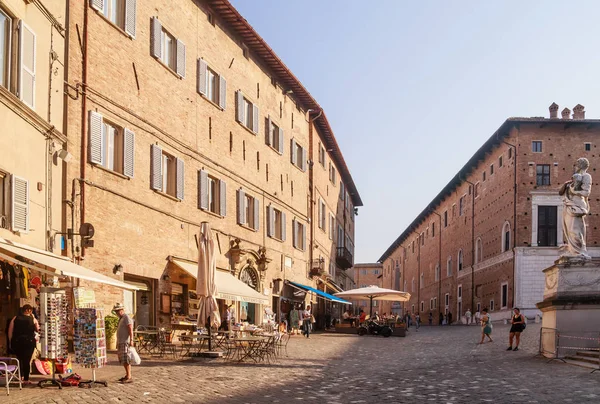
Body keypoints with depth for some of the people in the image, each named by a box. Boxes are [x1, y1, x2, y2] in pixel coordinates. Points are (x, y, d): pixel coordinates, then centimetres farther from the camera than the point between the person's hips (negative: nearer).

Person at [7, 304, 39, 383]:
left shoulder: (15, 318, 3)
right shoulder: (33, 319, -2)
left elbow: (10, 332, 2)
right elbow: (37, 329, 13)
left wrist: (10, 342, 9)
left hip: (16, 342, 2)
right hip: (29, 342, -2)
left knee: (19, 359, 19)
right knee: (27, 360, 3)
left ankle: (21, 376, 20)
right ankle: (26, 379, 2)